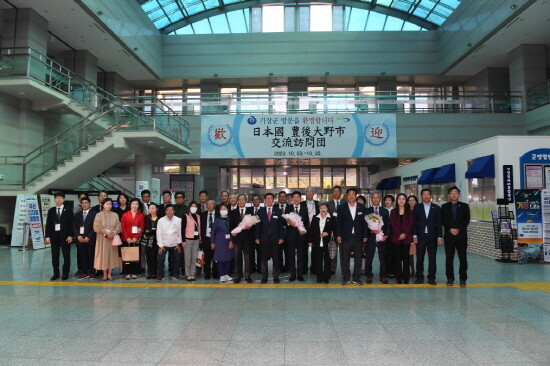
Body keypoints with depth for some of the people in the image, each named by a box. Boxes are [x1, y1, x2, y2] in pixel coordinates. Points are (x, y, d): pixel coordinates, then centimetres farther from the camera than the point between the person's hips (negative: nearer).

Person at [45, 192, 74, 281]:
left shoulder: (68, 211, 1)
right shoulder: (51, 211, 8)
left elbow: (72, 224, -2)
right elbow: (48, 224, 6)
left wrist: (70, 235, -9)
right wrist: (47, 236, -1)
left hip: (65, 236, -2)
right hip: (54, 235, 2)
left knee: (66, 255, 2)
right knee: (54, 256, 6)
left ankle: (65, 273, 11)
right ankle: (56, 273, 15)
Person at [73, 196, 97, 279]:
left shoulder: (94, 214, 0)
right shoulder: (77, 214, 16)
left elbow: (95, 227, -6)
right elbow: (74, 226, 11)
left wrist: (88, 237, -13)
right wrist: (78, 236, -5)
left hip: (90, 239, -4)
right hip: (80, 239, 4)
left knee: (91, 256, 0)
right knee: (82, 257, 4)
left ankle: (92, 272, 8)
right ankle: (84, 272, 11)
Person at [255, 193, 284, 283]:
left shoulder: (278, 211, 5)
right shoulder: (260, 211, 6)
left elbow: (280, 225, 3)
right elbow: (258, 225, 4)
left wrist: (281, 237, -3)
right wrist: (257, 238, -3)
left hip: (275, 238, 0)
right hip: (264, 238, 0)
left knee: (275, 258, 4)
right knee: (264, 258, 4)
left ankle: (276, 277, 14)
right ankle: (264, 277, 13)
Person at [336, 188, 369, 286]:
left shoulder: (362, 208, 5)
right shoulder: (342, 207, 3)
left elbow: (364, 222, 6)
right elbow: (338, 222, 2)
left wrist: (365, 236, 2)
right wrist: (338, 235, -4)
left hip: (358, 237, 1)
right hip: (345, 237, -1)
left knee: (358, 258, 6)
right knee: (344, 259, 3)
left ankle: (356, 278, 16)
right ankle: (346, 278, 13)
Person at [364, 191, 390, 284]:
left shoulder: (385, 211, 11)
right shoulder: (367, 211, 5)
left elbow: (388, 225, 9)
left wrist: (386, 235, -4)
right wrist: (371, 230, -14)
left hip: (382, 237, 1)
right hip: (371, 237, -1)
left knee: (383, 258, 3)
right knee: (369, 258, 2)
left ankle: (383, 276, 14)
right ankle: (369, 276, 14)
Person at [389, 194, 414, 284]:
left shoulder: (409, 212, 8)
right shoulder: (393, 212, 9)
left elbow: (410, 224, 0)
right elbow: (392, 224, 0)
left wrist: (404, 234, -12)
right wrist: (399, 234, -12)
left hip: (406, 238, 0)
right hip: (396, 238, 0)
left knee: (406, 257, 1)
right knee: (397, 257, 0)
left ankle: (406, 277, 7)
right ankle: (398, 277, 5)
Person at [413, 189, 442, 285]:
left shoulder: (436, 208, 5)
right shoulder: (417, 207, 5)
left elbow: (439, 223, 4)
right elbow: (414, 222, 3)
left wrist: (439, 236, -2)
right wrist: (415, 235, -4)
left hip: (432, 236, 0)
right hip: (420, 236, 0)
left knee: (432, 258, 2)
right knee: (419, 258, 3)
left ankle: (431, 278, 10)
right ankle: (419, 277, 13)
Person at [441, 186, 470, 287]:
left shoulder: (464, 206, 8)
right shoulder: (444, 207, 10)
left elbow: (466, 220, 0)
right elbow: (443, 220, 2)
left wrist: (458, 229, -12)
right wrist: (450, 229, -11)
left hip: (461, 235, 0)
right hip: (449, 236, 1)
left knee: (463, 258, 0)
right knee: (449, 258, 3)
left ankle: (463, 279, 8)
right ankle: (450, 278, 11)